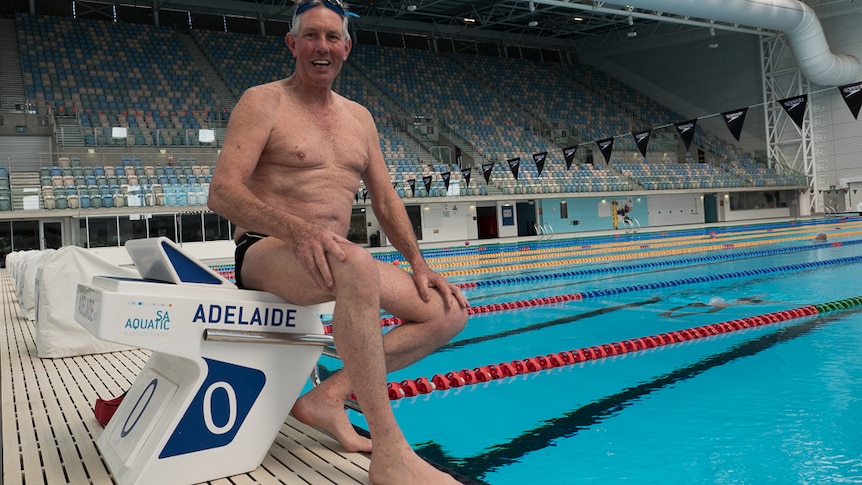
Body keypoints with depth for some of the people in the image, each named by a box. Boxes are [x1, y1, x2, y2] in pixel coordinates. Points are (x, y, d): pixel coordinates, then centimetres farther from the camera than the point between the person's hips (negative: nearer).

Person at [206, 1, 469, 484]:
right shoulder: (263, 102, -2)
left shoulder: (359, 117, 17)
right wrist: (296, 228, -31)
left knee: (450, 310, -3)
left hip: (331, 258, 7)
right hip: (267, 254, -7)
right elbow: (223, 192, -14)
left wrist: (418, 263, 2)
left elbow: (386, 200, 16)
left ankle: (330, 395, -12)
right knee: (356, 263, -41)